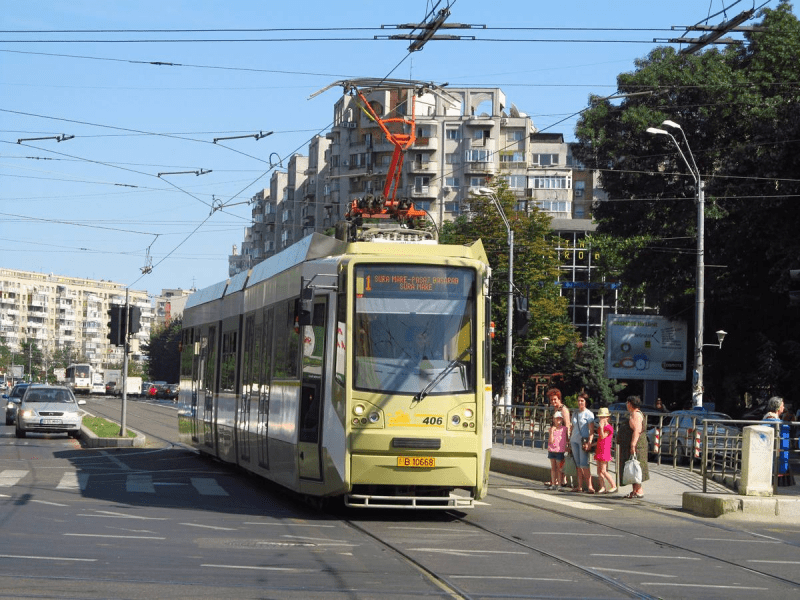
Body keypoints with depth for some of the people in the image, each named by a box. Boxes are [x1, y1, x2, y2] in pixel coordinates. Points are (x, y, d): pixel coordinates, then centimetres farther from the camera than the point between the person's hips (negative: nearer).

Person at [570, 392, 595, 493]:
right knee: (578, 465, 5)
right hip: (574, 440, 6)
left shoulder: (589, 414, -3)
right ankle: (579, 486, 8)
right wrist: (569, 441, 17)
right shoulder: (575, 413, 16)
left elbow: (592, 431, -8)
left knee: (584, 464, -13)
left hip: (584, 441, -6)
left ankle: (589, 486, -14)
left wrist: (589, 443, -18)